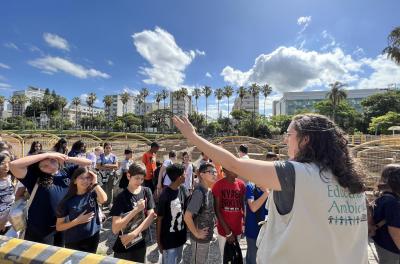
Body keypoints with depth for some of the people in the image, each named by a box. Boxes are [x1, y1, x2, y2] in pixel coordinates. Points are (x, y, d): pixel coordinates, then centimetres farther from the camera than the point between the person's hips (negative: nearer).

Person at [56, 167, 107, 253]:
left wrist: (95, 183, -27)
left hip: (93, 239, 2)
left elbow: (103, 199, -30)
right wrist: (77, 221, -19)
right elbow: (58, 227, -5)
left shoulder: (93, 194, -7)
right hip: (74, 242, -2)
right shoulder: (68, 201, -10)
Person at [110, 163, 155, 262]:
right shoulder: (121, 197, -18)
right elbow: (115, 229, -21)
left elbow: (151, 216, -10)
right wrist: (136, 210, -29)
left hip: (141, 244, 3)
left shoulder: (146, 192, -8)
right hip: (123, 247, -3)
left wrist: (134, 234, -20)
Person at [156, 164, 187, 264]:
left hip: (180, 235, 6)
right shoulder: (165, 195, -26)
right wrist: (159, 241, -7)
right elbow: (159, 219, -15)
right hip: (168, 238, -6)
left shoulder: (183, 189, -7)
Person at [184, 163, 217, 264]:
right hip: (200, 238, -8)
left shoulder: (209, 190, -1)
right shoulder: (199, 192, -28)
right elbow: (187, 216, -31)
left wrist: (214, 221, 7)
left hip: (207, 236, 8)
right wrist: (196, 233, -21)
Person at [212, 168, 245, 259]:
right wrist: (227, 231, -10)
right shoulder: (218, 185, -15)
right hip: (224, 229, -3)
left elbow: (243, 205, 6)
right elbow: (217, 210, -12)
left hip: (238, 228, 4)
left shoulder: (241, 184, -3)